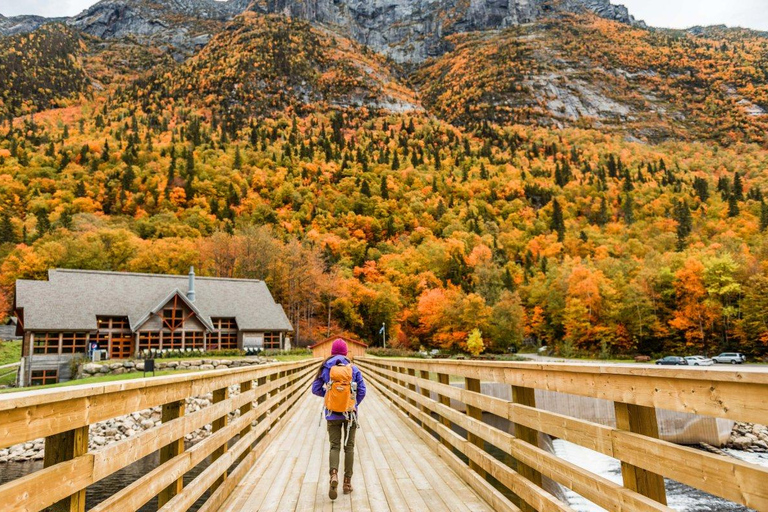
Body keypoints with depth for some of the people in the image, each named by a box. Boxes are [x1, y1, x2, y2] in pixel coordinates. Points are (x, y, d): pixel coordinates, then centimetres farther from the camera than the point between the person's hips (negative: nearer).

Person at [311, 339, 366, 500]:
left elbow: (315, 389, 0)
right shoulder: (353, 368, -5)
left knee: (335, 446, 9)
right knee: (349, 446, 13)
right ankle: (347, 482, 16)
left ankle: (334, 475, -15)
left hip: (332, 414, 0)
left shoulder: (325, 368, -4)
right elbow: (362, 390, -5)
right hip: (350, 414, 0)